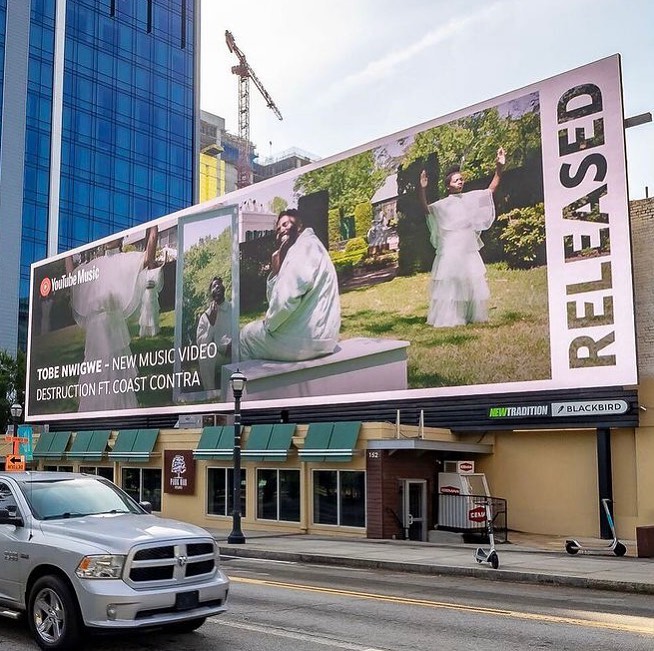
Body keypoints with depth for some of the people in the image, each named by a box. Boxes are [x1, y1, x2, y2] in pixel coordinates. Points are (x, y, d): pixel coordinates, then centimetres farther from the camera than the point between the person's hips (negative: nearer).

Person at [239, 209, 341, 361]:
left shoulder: (305, 246, -11)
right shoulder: (308, 249, 19)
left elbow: (288, 298, -23)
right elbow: (273, 299, 18)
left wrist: (269, 323, -8)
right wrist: (275, 270, 2)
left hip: (305, 338, -9)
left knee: (247, 333, 12)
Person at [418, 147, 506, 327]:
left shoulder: (471, 198, 8)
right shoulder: (443, 204, -6)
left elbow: (491, 189, 7)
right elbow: (426, 209, -22)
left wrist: (499, 167, -6)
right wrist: (422, 189, -39)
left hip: (469, 250, 5)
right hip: (451, 250, -5)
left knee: (474, 283, 11)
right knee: (450, 284, -3)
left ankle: (474, 316, 22)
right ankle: (448, 318, 0)